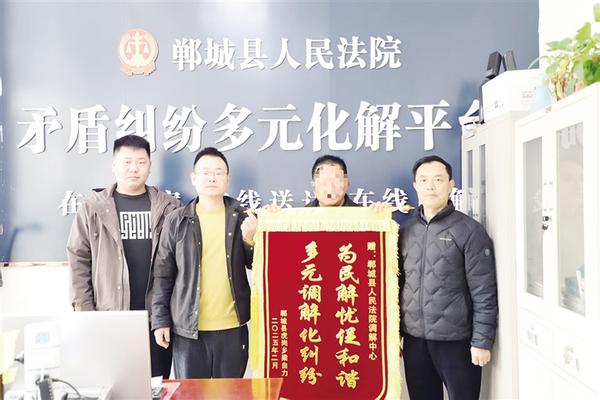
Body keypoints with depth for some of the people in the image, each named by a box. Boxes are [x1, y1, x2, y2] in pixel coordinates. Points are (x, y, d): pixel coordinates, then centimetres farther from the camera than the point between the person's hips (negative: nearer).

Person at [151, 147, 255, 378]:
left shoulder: (242, 218, 3)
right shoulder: (177, 221, 1)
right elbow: (163, 274, 4)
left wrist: (251, 239, -13)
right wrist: (160, 320, 1)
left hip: (233, 327, 1)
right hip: (187, 327, 0)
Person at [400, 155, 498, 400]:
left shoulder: (469, 231, -6)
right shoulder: (406, 231, 7)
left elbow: (484, 293, -8)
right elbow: (397, 283, 11)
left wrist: (482, 341, -11)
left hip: (456, 340, -4)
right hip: (414, 339, 4)